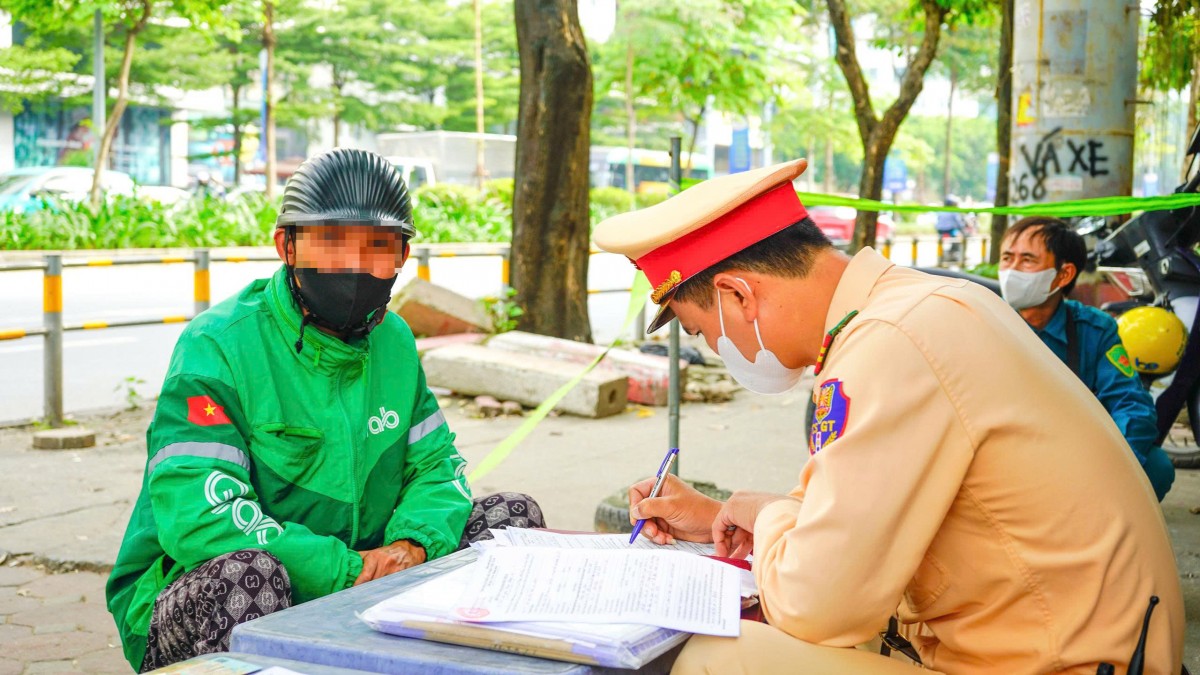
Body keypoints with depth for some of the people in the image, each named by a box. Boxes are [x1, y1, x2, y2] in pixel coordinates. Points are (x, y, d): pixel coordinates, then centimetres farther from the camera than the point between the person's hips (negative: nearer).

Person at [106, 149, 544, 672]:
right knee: (249, 572, -41)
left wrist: (412, 543, -14)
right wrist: (351, 571, -27)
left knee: (512, 515, 0)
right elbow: (195, 515, -27)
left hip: (346, 605, 6)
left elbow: (436, 464, 10)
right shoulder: (217, 346, -17)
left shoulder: (393, 340, 5)